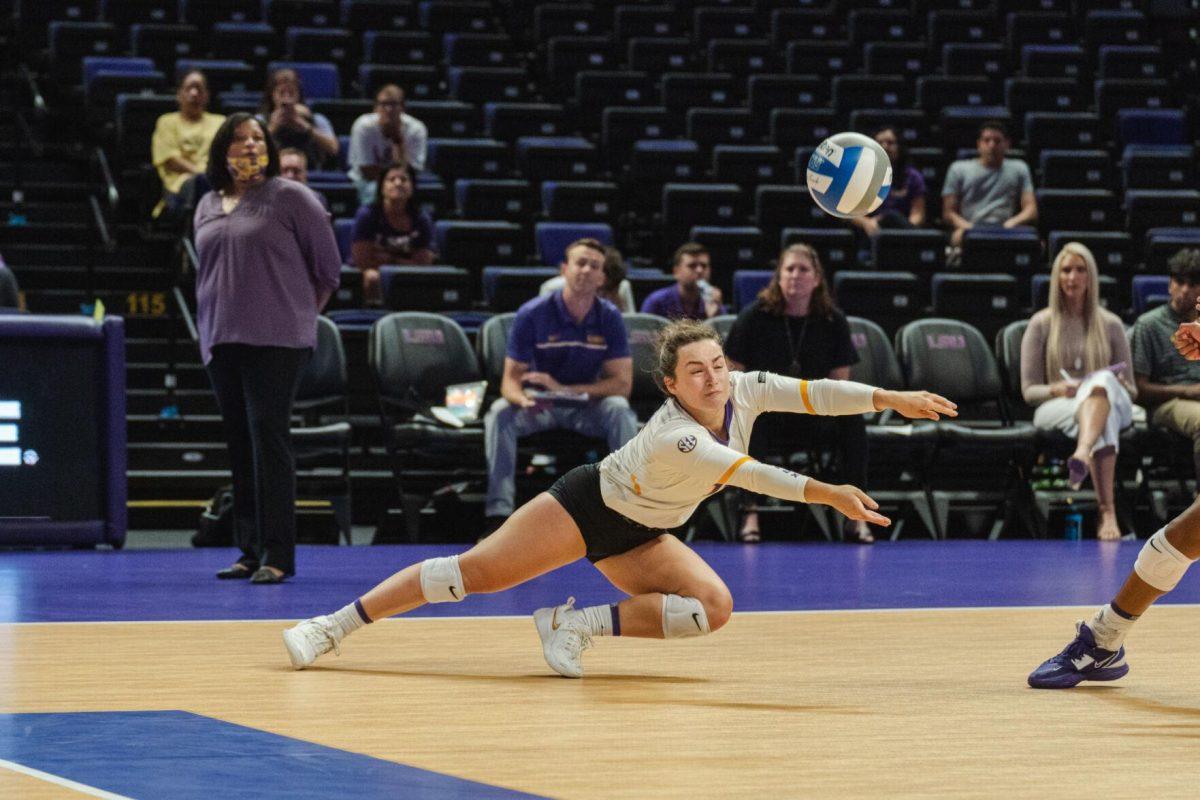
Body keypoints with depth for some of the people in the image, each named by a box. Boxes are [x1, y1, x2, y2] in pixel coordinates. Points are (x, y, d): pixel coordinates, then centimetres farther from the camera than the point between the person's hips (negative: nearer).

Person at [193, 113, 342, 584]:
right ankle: (250, 550, 13)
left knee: (269, 441, -13)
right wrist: (210, 330, 16)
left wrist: (299, 315, 8)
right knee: (239, 447, 8)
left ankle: (276, 554, -14)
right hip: (221, 342, 6)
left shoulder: (290, 198, -2)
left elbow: (327, 267, 3)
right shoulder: (207, 207, 15)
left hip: (275, 341, -6)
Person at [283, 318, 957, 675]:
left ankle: (579, 626, -9)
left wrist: (892, 398, -32)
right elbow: (749, 473, -41)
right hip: (587, 504, -7)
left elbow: (812, 393, -20)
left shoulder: (743, 392, -14)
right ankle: (333, 627, -6)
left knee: (714, 607, -15)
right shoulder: (672, 437, -34)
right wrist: (824, 493, -46)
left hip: (637, 536, 7)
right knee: (478, 570, -13)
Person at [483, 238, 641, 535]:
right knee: (500, 412, -31)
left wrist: (564, 389, -22)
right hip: (539, 406, 0)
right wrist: (524, 400, -36)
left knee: (619, 408, -31)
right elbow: (511, 380, -10)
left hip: (588, 406, 1)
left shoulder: (609, 318, -7)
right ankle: (499, 513, -35)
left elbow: (622, 383, -11)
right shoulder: (532, 313, -11)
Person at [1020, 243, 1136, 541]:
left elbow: (1131, 390, 18)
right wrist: (1057, 389, -16)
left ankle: (1082, 456, -72)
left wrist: (1120, 385, -9)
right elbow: (1029, 390, 7)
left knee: (1103, 380, -40)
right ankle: (1107, 513, -65)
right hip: (1054, 409, -1)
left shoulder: (1110, 324, 17)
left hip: (1113, 403, 1)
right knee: (1103, 415, -41)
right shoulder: (1041, 324, 11)